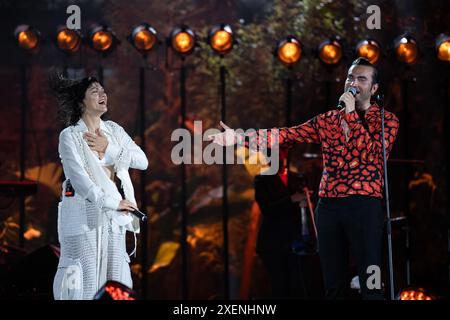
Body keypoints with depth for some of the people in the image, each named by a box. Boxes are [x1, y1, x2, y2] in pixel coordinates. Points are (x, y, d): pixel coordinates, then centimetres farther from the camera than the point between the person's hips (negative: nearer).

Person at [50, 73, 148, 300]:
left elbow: (142, 161, 4)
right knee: (86, 284, -8)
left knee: (116, 285, 2)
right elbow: (78, 178, -14)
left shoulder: (113, 130, 11)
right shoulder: (70, 136, -5)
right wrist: (113, 202, -13)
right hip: (83, 215, -5)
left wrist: (109, 149, -7)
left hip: (114, 217, 5)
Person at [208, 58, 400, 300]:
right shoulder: (327, 120, 15)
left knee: (371, 282, -8)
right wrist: (240, 138, -5)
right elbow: (286, 136, 5)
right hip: (328, 206, 4)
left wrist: (352, 115, -11)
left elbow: (371, 154, -12)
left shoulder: (386, 119, 5)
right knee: (333, 284, 7)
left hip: (364, 206, -4)